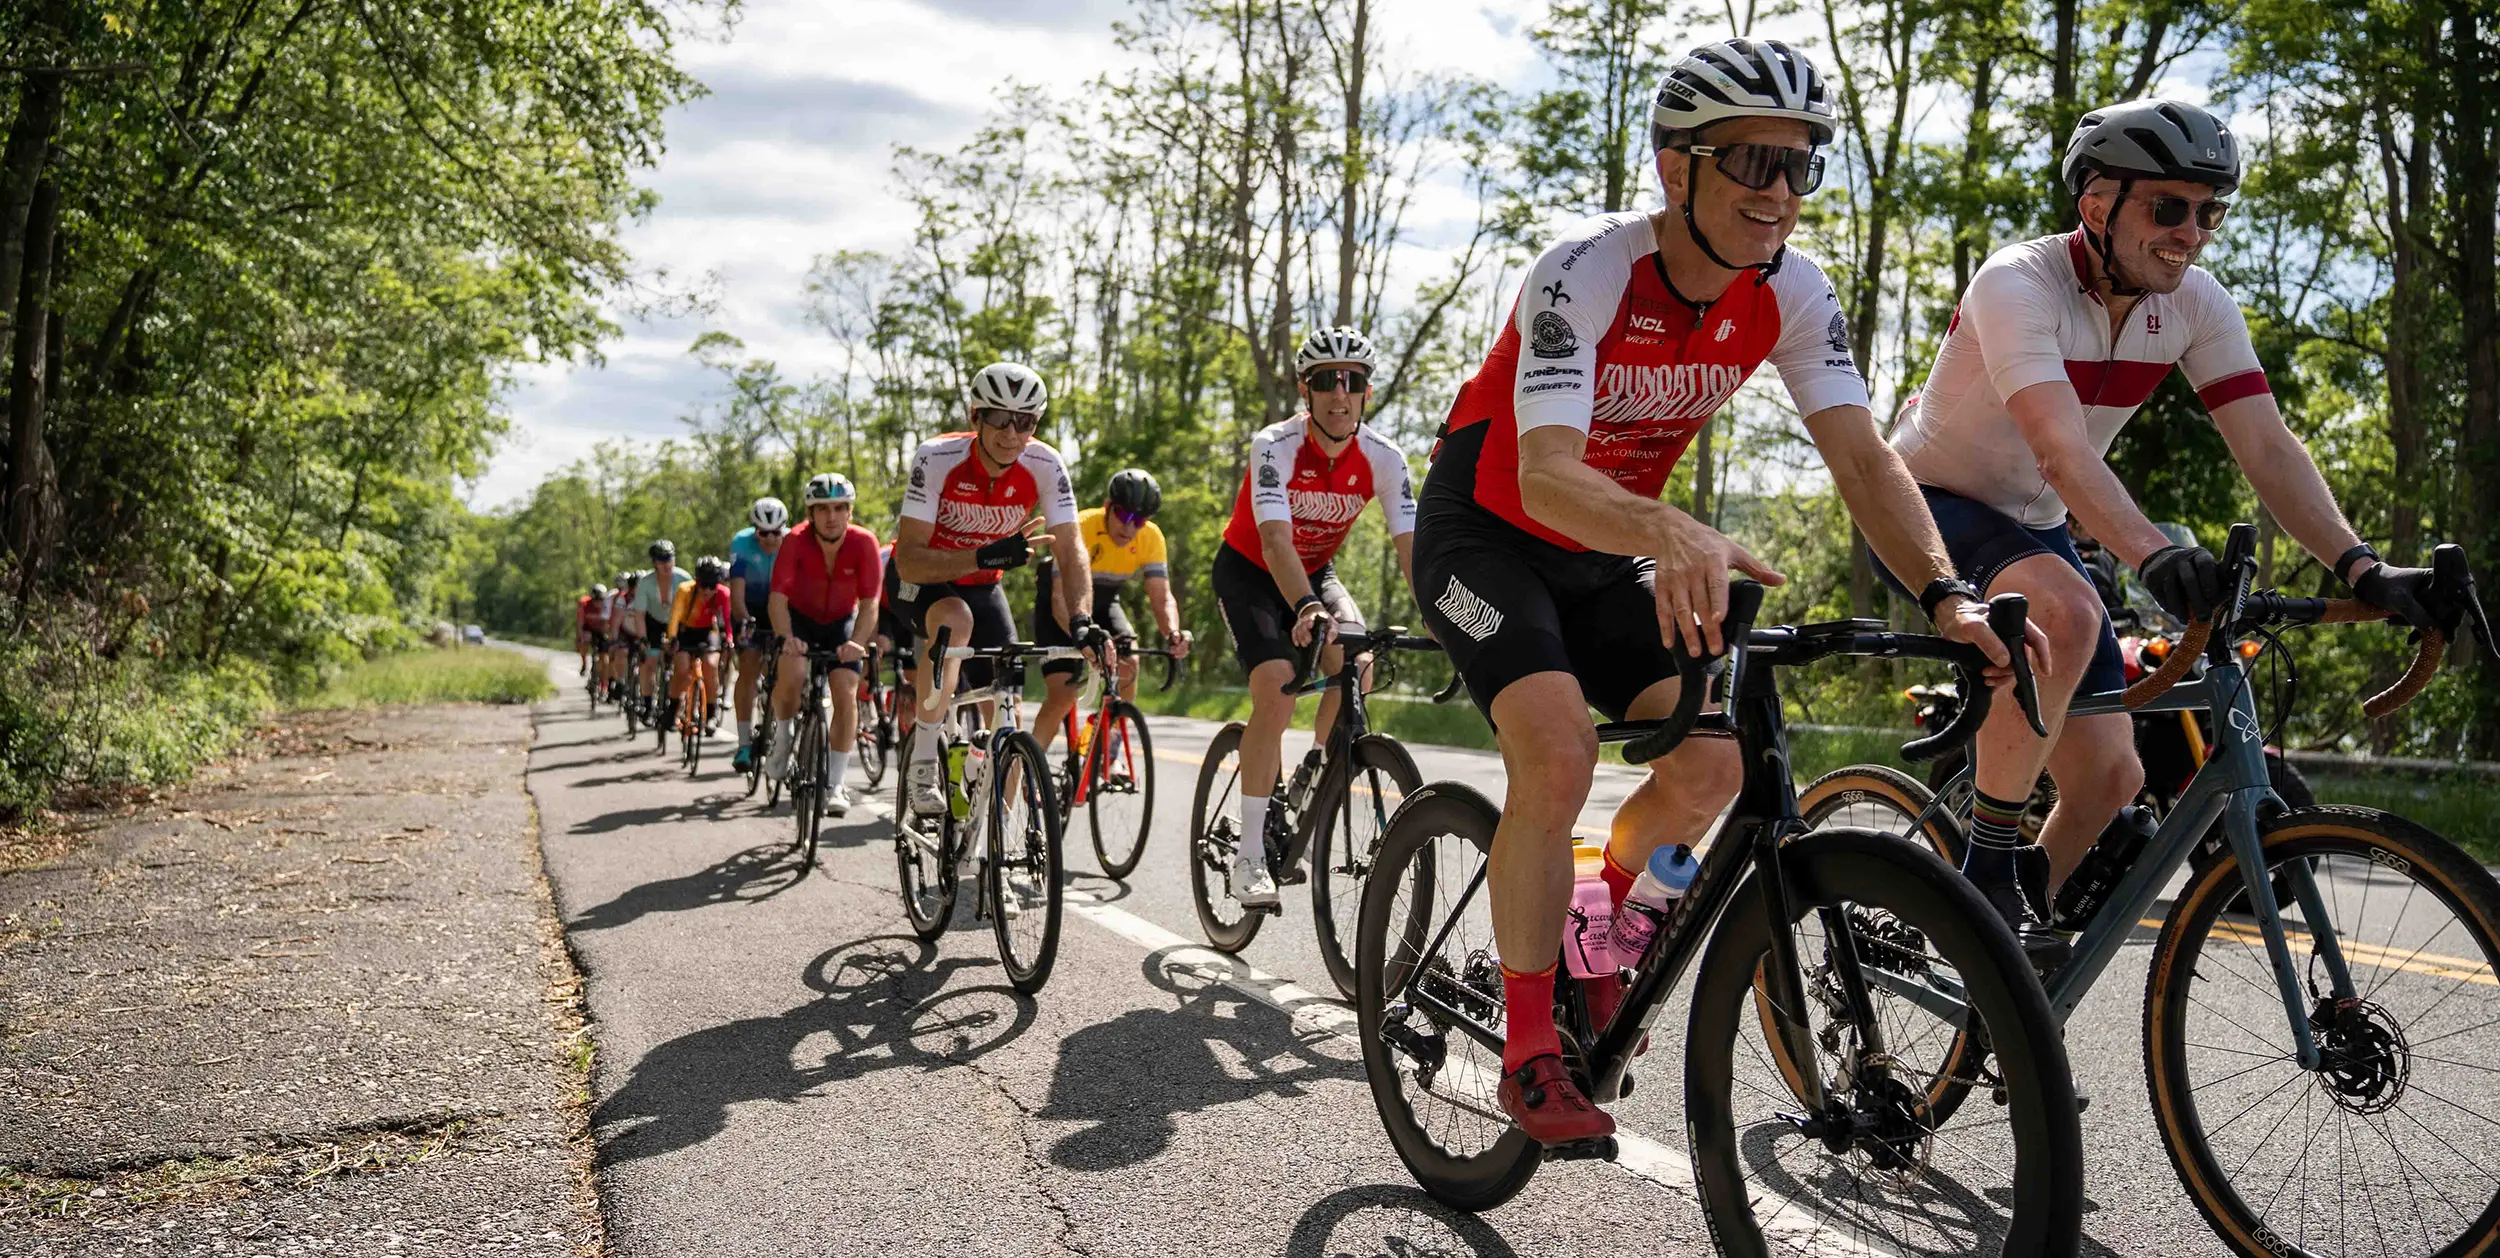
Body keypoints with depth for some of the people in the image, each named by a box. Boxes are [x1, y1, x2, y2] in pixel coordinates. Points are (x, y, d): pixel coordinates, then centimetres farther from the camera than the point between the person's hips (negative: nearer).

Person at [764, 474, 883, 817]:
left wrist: (856, 642, -41)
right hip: (800, 618, -1)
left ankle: (834, 785, -3)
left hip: (842, 622, 1)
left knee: (846, 695, -14)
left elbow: (869, 604, -25)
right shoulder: (795, 541, -27)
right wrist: (786, 638, -46)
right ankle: (783, 735, 4)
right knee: (793, 675, -28)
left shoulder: (863, 543, -25)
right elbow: (778, 598, -29)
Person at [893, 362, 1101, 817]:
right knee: (955, 619, -38)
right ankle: (921, 764, -25)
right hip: (923, 581, -4)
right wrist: (983, 557, -48)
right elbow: (908, 558, -33)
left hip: (983, 587, 4)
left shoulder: (1045, 466, -21)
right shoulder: (936, 459, -29)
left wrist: (1080, 621, -39)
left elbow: (1071, 551, -21)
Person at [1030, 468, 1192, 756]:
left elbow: (1162, 597, -22)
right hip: (1057, 604, -4)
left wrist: (1173, 633, -44)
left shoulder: (1151, 537, -21)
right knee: (1062, 695, -17)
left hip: (1103, 603, 4)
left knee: (1129, 662, -24)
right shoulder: (1079, 528, -34)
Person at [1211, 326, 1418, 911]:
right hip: (1249, 570, -4)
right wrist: (1307, 609, -56)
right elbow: (1276, 542, -39)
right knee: (1276, 685, -24)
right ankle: (1250, 855, -17)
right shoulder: (1275, 446, -27)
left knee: (1355, 658, -26)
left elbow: (1412, 549, -22)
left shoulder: (1383, 459, -17)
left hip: (1315, 570, 4)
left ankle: (1316, 774, 2)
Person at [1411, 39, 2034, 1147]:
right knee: (1560, 756, -25)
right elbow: (1545, 474, -41)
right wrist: (1672, 534, -61)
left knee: (1710, 765, -8)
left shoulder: (1789, 293, -12)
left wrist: (1946, 593, -34)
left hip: (1605, 552, 6)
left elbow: (1861, 454, -17)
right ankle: (1529, 1052, -11)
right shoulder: (1585, 272, -29)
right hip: (1486, 531, -6)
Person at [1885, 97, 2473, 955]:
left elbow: (2267, 447, -12)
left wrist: (2361, 569, -27)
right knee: (2064, 612, -38)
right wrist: (2156, 555, -55)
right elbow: (2061, 449, -40)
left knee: (2109, 778, -1)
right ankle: (1985, 875, -23)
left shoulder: (2195, 304, -6)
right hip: (1927, 507, -7)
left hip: (2031, 529, 7)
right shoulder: (2018, 285, -26)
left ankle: (2024, 912, 25)